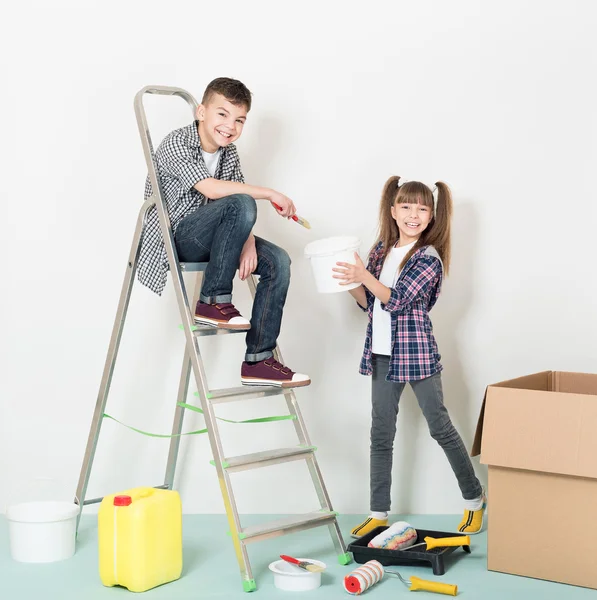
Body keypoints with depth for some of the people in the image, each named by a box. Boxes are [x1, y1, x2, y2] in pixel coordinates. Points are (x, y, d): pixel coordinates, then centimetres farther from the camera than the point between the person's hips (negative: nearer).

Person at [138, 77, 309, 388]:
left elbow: (241, 212, 6)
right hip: (176, 236, -8)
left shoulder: (228, 153, 8)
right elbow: (211, 188, -32)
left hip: (208, 237, 8)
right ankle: (213, 301, -22)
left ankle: (258, 361, -8)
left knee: (277, 261, -9)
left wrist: (248, 240, -15)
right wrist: (270, 194, -28)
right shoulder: (176, 144, -16)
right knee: (240, 204, -31)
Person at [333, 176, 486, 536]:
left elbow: (398, 300, -19)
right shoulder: (382, 250, 9)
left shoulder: (429, 257, -10)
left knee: (440, 427, 4)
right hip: (383, 354, 6)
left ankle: (475, 499, 22)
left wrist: (364, 276, -28)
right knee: (381, 434, 7)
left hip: (417, 352, -6)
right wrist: (349, 283, -3)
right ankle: (378, 513, 15)